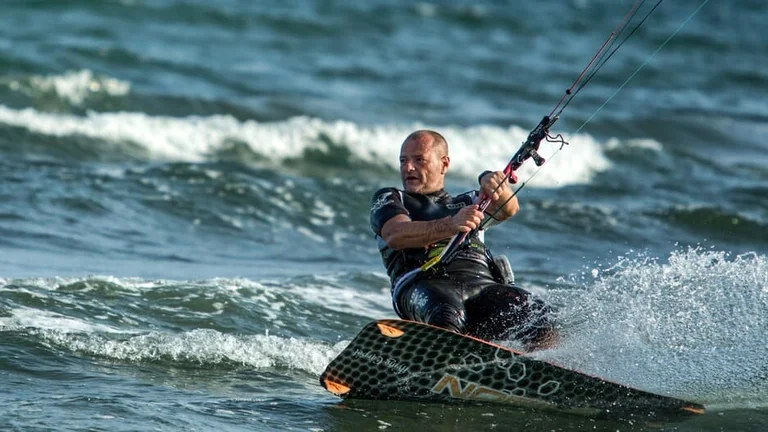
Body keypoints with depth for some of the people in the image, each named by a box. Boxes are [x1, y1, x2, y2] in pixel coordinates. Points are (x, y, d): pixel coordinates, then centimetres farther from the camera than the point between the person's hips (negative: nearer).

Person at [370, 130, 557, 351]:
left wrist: (493, 183, -16)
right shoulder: (388, 199, 25)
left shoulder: (468, 203, 33)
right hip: (423, 285, -4)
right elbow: (396, 235, 0)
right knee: (446, 313, -39)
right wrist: (450, 225, -18)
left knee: (537, 315, -23)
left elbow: (508, 209, 10)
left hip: (483, 284, 4)